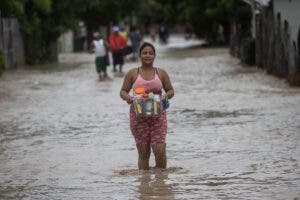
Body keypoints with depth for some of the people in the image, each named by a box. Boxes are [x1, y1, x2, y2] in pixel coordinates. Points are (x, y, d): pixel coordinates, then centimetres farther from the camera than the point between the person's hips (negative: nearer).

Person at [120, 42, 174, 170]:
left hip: (158, 115, 0)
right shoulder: (132, 74, 5)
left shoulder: (161, 73, 8)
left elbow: (170, 90, 13)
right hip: (138, 116, 0)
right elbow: (123, 91, 7)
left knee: (160, 150, -9)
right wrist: (128, 97, -15)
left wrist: (166, 96, -10)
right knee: (143, 152, 2)